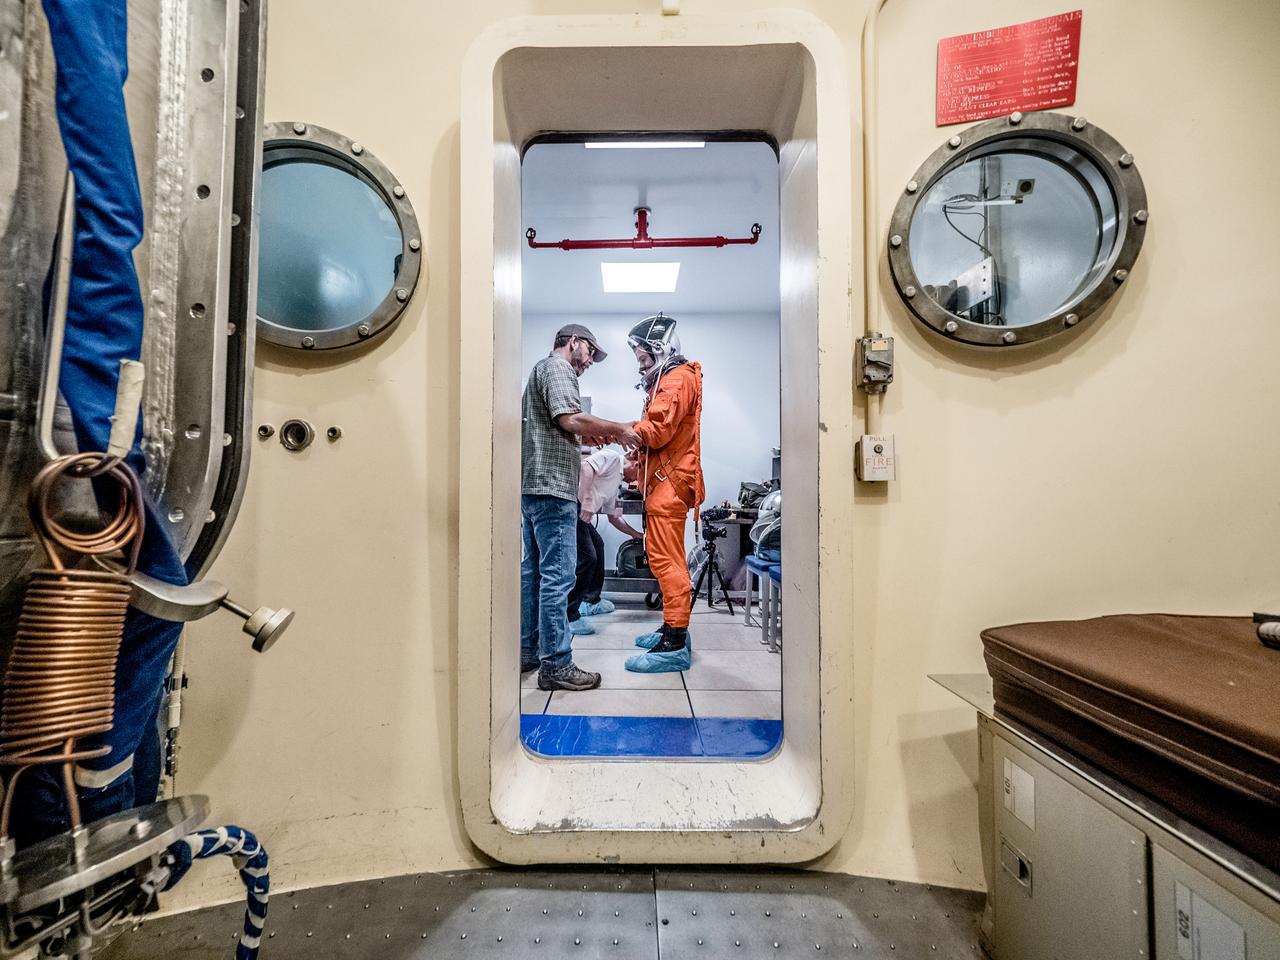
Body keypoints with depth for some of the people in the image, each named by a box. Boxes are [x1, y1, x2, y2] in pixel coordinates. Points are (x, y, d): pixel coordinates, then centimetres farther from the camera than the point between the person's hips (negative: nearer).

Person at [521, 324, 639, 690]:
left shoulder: (542, 370, 27)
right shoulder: (557, 366, -3)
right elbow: (570, 419, -18)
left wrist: (590, 436, 13)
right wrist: (619, 430, -9)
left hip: (532, 485, 11)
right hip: (552, 486, -11)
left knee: (532, 570, 13)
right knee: (558, 575, -8)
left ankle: (527, 651, 22)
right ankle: (555, 664, -3)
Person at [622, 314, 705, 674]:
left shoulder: (676, 379, -9)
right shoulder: (663, 379, 24)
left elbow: (656, 430, -19)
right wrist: (638, 461, 8)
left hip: (670, 481, -11)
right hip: (662, 479, 11)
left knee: (666, 560, -12)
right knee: (662, 557, 15)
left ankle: (675, 646, -8)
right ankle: (673, 627, 25)